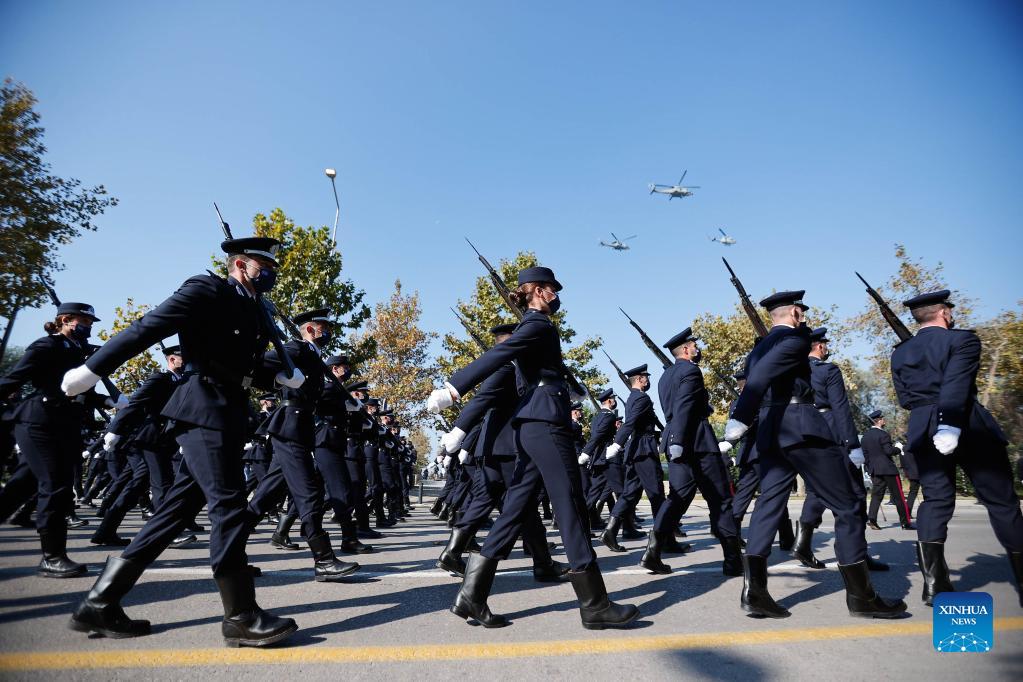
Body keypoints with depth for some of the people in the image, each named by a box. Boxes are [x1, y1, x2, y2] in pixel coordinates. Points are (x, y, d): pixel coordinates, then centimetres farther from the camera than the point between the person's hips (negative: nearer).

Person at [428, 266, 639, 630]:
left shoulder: (535, 323, 21)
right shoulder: (539, 325, -8)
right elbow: (496, 355, -20)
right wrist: (453, 388, -27)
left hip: (532, 424, 10)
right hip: (546, 422, -10)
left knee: (516, 510, 7)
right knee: (572, 508, -5)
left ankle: (471, 596, 7)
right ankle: (595, 606, 3)